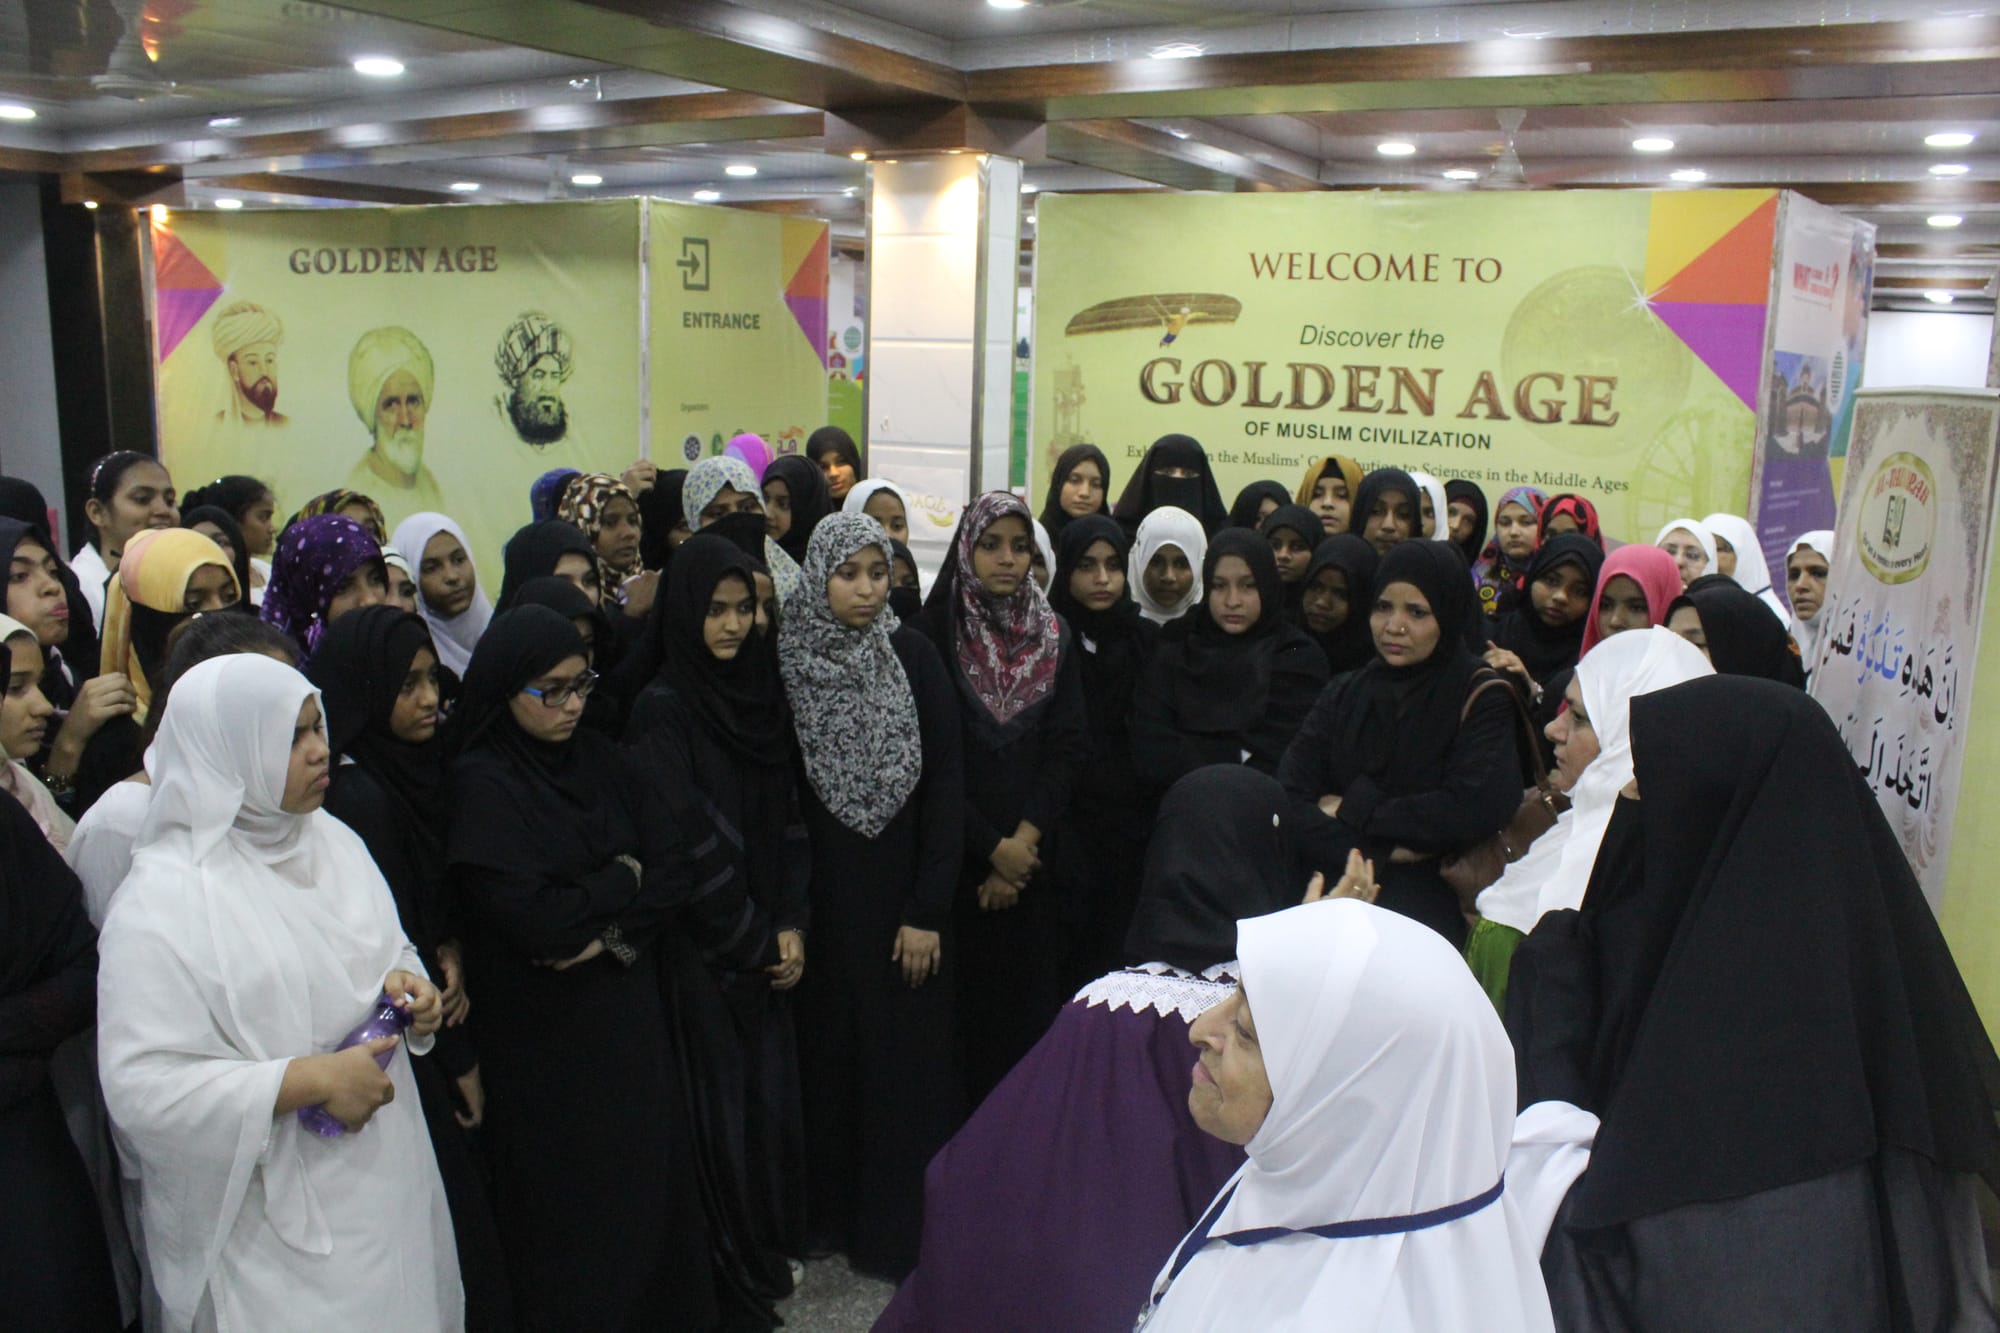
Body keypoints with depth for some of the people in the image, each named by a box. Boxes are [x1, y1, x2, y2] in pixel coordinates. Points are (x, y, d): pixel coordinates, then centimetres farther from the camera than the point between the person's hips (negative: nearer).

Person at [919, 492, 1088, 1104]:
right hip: (959, 855, -3)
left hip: (1035, 855, 3)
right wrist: (993, 847, -9)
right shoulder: (937, 633, -4)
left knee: (1032, 998, 6)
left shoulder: (1054, 637, 6)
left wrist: (1024, 842, -11)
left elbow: (1068, 745, 0)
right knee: (968, 1001, 2)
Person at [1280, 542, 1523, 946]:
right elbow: (1287, 801, 0)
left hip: (1431, 903, -3)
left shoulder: (1482, 697, 0)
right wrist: (1377, 854, -14)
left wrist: (1354, 809, -7)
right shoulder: (1343, 695, 11)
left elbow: (1478, 810, -16)